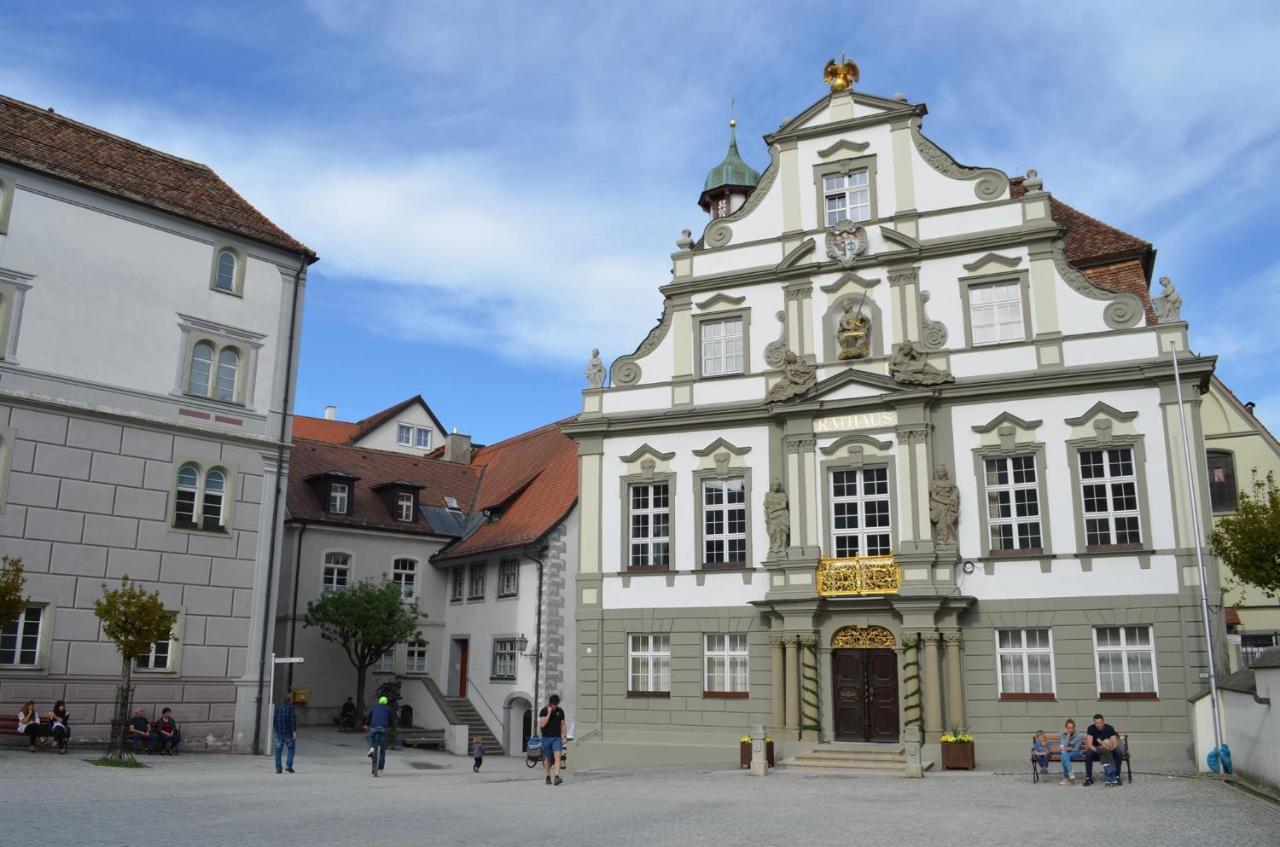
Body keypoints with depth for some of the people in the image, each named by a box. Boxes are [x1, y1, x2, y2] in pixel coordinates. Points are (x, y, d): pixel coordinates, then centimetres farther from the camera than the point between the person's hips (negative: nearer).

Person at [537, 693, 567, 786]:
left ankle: (557, 777, -24)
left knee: (557, 756, -16)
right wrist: (549, 713, -19)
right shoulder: (544, 711, -4)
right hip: (546, 737, -1)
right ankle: (548, 776, 25)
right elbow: (543, 724, -16)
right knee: (547, 758, 8)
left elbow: (563, 724, 11)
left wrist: (564, 736, 3)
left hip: (557, 738, 1)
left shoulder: (560, 711, 4)